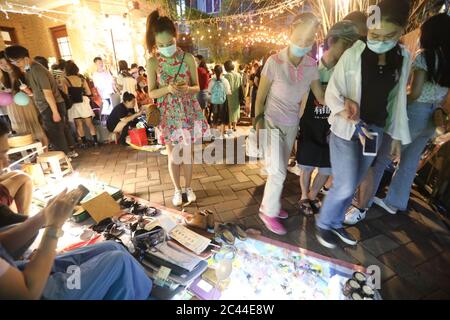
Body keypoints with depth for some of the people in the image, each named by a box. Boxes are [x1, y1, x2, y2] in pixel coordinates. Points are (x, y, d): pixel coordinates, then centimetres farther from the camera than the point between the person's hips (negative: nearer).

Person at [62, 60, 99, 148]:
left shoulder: (65, 80, -7)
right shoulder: (82, 79, 3)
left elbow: (65, 94, -14)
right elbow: (89, 93, 4)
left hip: (74, 105, -2)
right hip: (84, 103, 3)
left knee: (79, 125, 6)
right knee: (89, 123, 6)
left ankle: (84, 142, 10)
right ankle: (95, 141, 5)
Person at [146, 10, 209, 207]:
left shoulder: (188, 58, -6)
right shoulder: (153, 62, -6)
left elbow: (197, 87, -1)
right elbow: (151, 93, -3)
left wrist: (187, 89, -23)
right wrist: (167, 89, -23)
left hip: (188, 113, 0)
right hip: (167, 115, 0)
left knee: (187, 153, 12)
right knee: (173, 155, 10)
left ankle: (188, 187, 32)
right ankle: (177, 190, 31)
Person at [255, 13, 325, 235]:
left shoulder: (311, 65, -5)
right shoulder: (274, 62, -17)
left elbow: (321, 97, -2)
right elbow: (260, 97, -10)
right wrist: (259, 123, -13)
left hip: (292, 124, 5)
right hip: (272, 122, -5)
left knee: (281, 168, 12)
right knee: (278, 171, -7)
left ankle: (271, 204, 30)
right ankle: (268, 212, 14)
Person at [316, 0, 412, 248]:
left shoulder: (403, 59, 4)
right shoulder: (353, 55, -11)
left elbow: (397, 100, 11)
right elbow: (332, 93, -11)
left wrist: (397, 135, 8)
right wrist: (355, 124, -21)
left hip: (376, 131, 5)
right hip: (346, 130, -5)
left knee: (352, 184, 13)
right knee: (344, 186, -4)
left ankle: (335, 223, 34)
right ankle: (322, 224, 22)